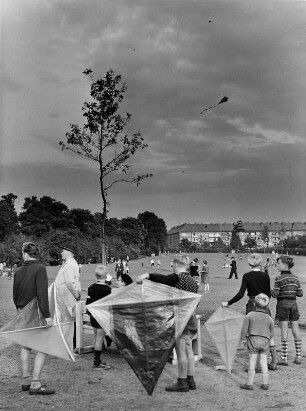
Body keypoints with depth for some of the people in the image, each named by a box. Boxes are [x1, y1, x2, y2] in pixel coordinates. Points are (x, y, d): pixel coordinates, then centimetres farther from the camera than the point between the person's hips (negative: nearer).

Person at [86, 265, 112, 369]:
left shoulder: (91, 287, 5)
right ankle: (97, 364, 1)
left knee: (97, 339, 16)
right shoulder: (107, 288, -14)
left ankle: (97, 361, 23)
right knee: (100, 340, -2)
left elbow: (88, 302, 8)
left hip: (93, 316, 7)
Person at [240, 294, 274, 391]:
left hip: (253, 340, -2)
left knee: (252, 362, 2)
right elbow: (271, 333, 9)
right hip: (265, 341, 2)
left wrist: (243, 339, 9)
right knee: (264, 362, 9)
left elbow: (244, 329, -3)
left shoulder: (249, 315, -4)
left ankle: (249, 383, 4)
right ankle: (265, 383, 13)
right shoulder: (269, 318, 3)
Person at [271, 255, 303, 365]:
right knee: (295, 329, 9)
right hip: (293, 303, 5)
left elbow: (275, 294, -14)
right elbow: (300, 293, 5)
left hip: (283, 304, -5)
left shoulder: (279, 279, -11)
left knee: (284, 330, -3)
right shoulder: (295, 278, 5)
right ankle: (298, 357, 14)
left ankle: (284, 358, -2)